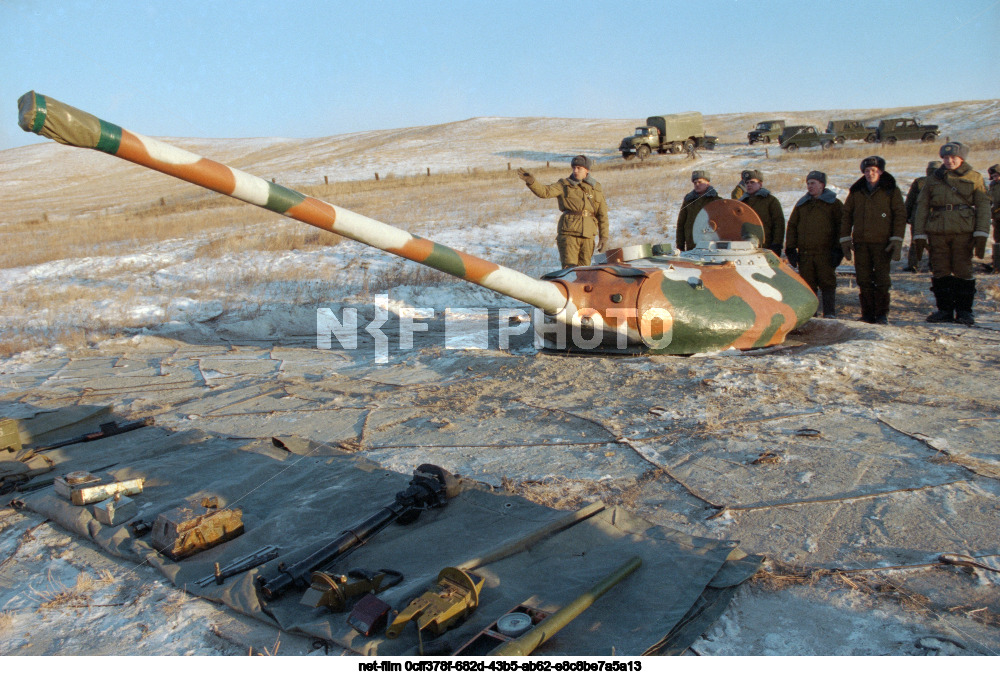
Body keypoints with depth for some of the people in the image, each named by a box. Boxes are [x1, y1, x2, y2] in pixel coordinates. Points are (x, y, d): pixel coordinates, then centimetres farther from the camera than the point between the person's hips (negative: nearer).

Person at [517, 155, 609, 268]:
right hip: (569, 232, -3)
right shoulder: (564, 185, 6)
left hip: (588, 235, 3)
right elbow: (545, 192, -11)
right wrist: (531, 182, -29)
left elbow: (602, 215, 13)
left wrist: (604, 236, 8)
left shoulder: (596, 188, 12)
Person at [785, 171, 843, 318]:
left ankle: (830, 314, 0)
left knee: (827, 283, -3)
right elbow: (792, 226, 16)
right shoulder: (801, 204, 16)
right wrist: (790, 249, 7)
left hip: (825, 253, -4)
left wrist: (838, 249, -7)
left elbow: (841, 227, 1)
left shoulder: (834, 203, 5)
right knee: (807, 284, 5)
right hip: (804, 253, 4)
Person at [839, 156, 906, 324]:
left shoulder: (891, 190, 3)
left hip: (882, 243, -3)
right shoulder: (856, 191, 12)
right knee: (864, 280, 3)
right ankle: (867, 315, 10)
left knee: (881, 279, -4)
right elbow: (847, 215, 15)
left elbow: (900, 215, 2)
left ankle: (882, 314, 4)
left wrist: (897, 240, -7)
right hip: (861, 242, 3)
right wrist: (845, 239, 7)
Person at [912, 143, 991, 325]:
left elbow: (983, 206, 4)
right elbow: (922, 207, 11)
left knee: (963, 271, 0)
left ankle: (964, 311, 8)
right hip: (937, 232, 2)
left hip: (964, 231, -2)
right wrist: (919, 235, 3)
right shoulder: (933, 179, 14)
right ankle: (944, 309, 12)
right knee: (940, 272, 3)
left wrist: (981, 234, -6)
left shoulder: (974, 178, 9)